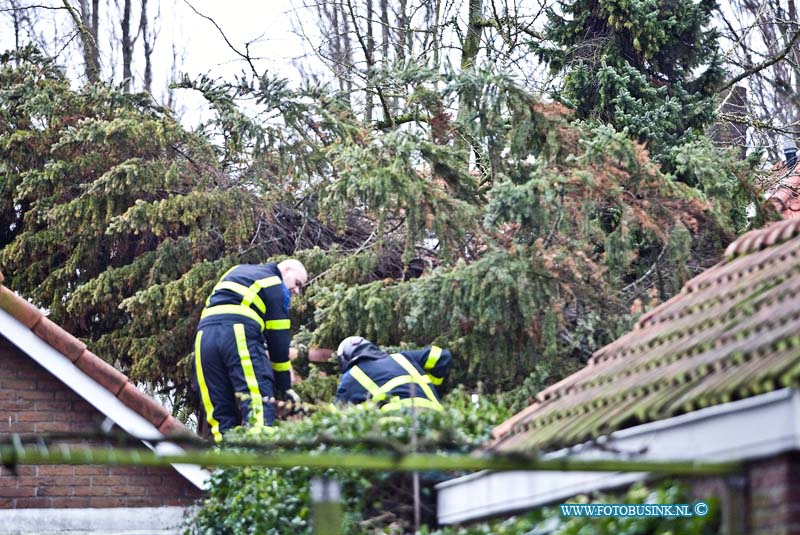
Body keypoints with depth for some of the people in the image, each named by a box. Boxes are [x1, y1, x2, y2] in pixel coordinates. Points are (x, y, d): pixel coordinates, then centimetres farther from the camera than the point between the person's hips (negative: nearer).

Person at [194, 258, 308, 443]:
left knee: (222, 414, 5)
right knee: (259, 405, -14)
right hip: (239, 333, -6)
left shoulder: (237, 270, 34)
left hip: (204, 335, 6)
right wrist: (285, 386, 14)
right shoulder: (275, 285, 14)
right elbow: (279, 338, 10)